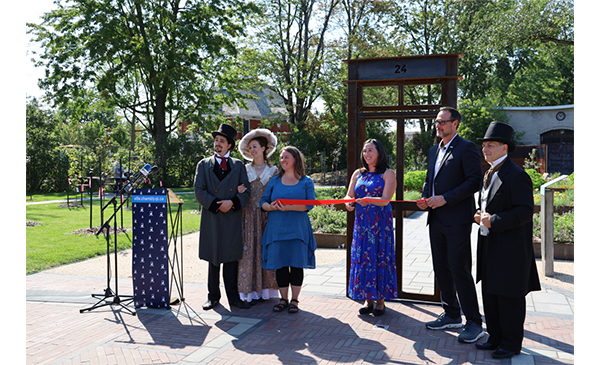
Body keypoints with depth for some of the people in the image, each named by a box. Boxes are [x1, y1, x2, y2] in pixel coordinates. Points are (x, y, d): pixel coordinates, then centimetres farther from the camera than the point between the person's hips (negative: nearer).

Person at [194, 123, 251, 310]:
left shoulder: (238, 165, 11)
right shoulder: (204, 164, 8)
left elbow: (246, 191, 4)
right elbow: (199, 191, -1)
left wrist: (232, 202, -14)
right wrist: (216, 204, -12)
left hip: (232, 219, 0)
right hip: (211, 218, 0)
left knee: (231, 259, 4)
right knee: (213, 259, 7)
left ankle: (233, 296, 13)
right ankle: (213, 296, 18)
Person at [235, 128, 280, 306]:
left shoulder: (273, 170, 7)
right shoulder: (245, 169, 10)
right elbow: (240, 191, 11)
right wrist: (239, 192, -11)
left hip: (267, 215, 0)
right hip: (249, 215, 1)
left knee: (266, 250, 0)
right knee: (249, 250, -3)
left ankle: (264, 289, 9)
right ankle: (251, 291, 3)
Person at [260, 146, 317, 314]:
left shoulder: (306, 182, 4)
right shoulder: (274, 181, 12)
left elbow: (310, 204, -8)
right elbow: (263, 202, 8)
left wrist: (289, 207, -21)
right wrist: (271, 207, -16)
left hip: (298, 229, -2)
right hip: (276, 229, 2)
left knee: (297, 264, 0)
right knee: (280, 264, 4)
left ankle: (294, 300, 12)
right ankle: (283, 299, 17)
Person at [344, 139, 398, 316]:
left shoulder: (388, 174, -2)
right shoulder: (358, 174, 13)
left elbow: (385, 200, -12)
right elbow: (349, 195, 10)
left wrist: (369, 200, -27)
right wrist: (349, 202, -12)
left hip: (380, 222, -4)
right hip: (362, 222, 4)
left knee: (380, 257, -2)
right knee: (362, 257, 3)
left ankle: (380, 300, 9)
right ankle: (368, 299, 13)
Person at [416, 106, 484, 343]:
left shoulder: (466, 148, -7)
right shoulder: (433, 151, 17)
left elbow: (475, 181, -14)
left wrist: (445, 198, -18)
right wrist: (425, 199, 5)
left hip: (457, 221, -8)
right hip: (436, 221, 8)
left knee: (460, 270, -6)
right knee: (441, 269, 13)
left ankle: (474, 323, 6)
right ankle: (451, 315, 26)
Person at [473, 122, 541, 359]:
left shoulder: (516, 175, -15)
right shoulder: (490, 174, 14)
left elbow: (525, 211, -20)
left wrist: (493, 221, -23)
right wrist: (481, 215, 6)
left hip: (510, 249, -9)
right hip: (490, 246, 9)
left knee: (509, 297, 2)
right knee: (490, 294, 16)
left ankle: (511, 344, 17)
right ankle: (495, 337, 30)